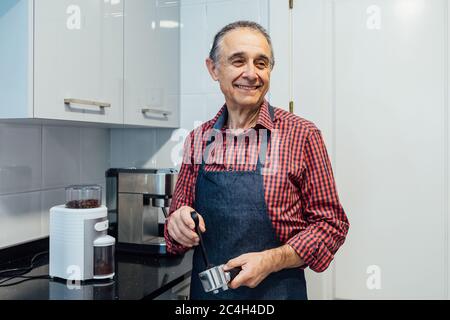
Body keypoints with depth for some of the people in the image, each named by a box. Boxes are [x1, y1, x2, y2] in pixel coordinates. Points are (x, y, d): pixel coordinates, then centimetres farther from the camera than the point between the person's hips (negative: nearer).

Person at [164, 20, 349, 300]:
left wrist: (272, 260, -20)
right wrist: (178, 224, -14)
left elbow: (331, 224, -7)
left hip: (276, 290, -3)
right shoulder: (198, 139, -1)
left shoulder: (302, 135, -11)